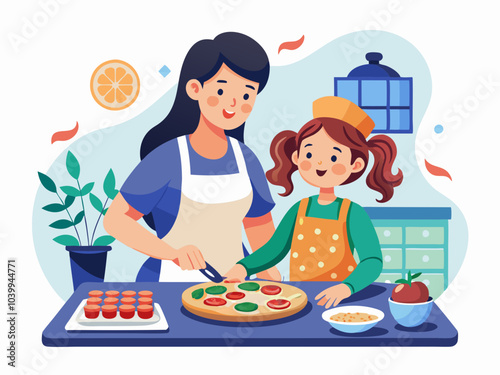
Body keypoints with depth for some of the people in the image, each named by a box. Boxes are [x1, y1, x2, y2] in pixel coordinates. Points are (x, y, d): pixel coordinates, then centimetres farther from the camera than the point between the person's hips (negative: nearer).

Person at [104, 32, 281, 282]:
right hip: (173, 283, -4)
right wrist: (172, 252, -24)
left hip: (233, 285, 5)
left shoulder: (246, 159, 3)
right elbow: (116, 220, -12)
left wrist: (270, 276, 8)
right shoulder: (167, 157, -12)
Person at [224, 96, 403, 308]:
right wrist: (243, 267, -4)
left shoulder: (353, 214, -8)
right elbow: (274, 249, 13)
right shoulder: (298, 210, 5)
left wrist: (346, 288, -31)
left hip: (340, 302, -3)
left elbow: (373, 261, -15)